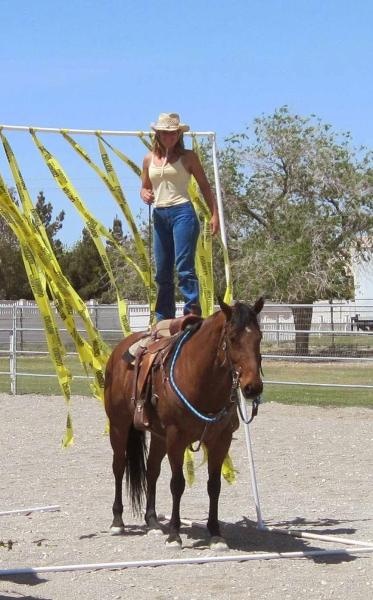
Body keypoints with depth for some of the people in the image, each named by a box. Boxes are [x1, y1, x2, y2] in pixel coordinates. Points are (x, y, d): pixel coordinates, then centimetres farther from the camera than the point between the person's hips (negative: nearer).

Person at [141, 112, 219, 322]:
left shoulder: (188, 157, 3)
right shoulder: (149, 159, 14)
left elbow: (205, 186, 4)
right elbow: (145, 187, 23)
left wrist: (215, 214, -5)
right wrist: (145, 194, -1)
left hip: (182, 212, -5)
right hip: (159, 216, 5)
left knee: (184, 267, -14)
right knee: (162, 273, 8)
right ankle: (163, 322, 15)